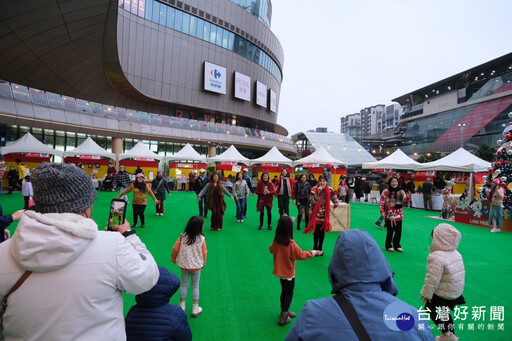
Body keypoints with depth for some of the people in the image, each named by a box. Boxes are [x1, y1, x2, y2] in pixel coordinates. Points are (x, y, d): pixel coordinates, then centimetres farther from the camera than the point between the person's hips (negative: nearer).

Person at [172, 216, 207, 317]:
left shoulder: (182, 237, -13)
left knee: (184, 285, 18)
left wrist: (173, 259, 12)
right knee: (195, 286, 12)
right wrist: (204, 263, 8)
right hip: (197, 266, -2)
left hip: (184, 265, 2)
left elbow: (175, 249, -7)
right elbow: (204, 253, -10)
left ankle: (182, 306, 29)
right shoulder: (201, 239, -18)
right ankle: (195, 309, 19)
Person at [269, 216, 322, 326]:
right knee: (289, 294, 12)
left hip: (280, 271, 6)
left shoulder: (276, 241, -12)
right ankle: (283, 318, 20)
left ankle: (285, 311, 41)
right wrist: (314, 252, -5)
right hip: (288, 273, -6)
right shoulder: (291, 244, -29)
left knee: (284, 291, 24)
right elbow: (301, 255, -17)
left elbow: (271, 250, 7)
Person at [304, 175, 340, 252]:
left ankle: (320, 248, 22)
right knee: (316, 231, 0)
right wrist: (319, 191, -26)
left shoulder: (330, 190, -5)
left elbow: (335, 200, 7)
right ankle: (315, 248, 16)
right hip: (316, 213, -2)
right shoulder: (314, 189, -11)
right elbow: (313, 201, -22)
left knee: (322, 231, 8)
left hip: (325, 213, 2)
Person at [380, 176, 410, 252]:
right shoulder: (386, 192, -6)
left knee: (398, 231, 8)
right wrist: (382, 212, -17)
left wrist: (408, 198, -10)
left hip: (399, 216, 4)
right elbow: (382, 203, -6)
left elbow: (404, 203, 9)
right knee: (390, 231, 4)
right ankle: (388, 246, 20)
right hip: (389, 216, -4)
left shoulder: (401, 192, 5)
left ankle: (397, 245, 27)